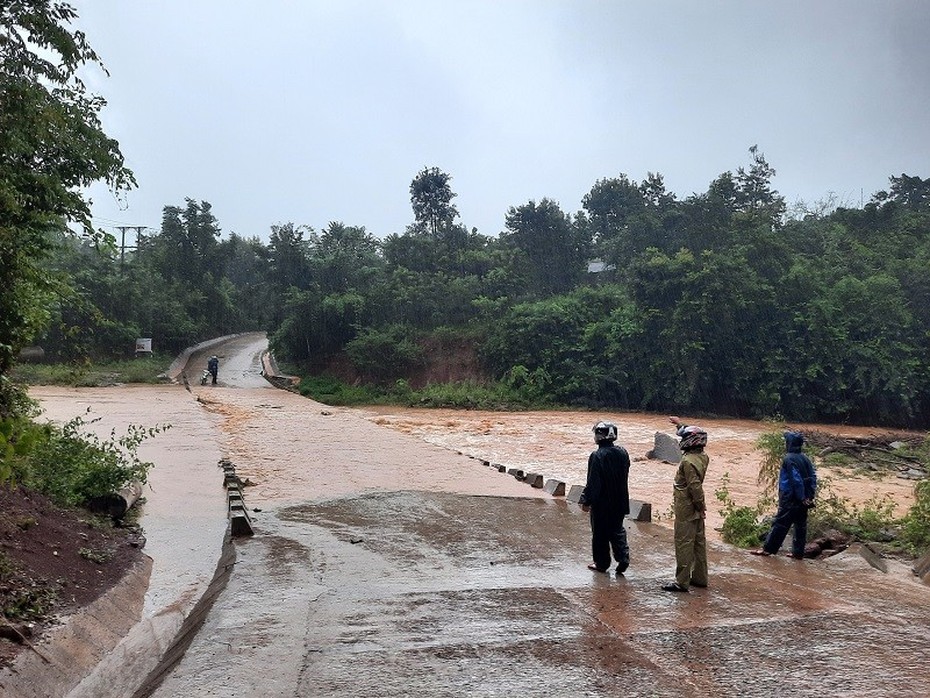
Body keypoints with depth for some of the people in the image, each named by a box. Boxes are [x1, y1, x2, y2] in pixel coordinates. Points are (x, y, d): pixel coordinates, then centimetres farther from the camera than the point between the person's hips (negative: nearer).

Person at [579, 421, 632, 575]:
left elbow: (592, 482, -19)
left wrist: (586, 501, -11)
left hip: (601, 504, -6)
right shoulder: (622, 453, -2)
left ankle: (602, 563, 18)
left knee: (600, 533, 9)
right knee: (617, 530, 19)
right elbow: (625, 476, 11)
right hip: (619, 502, 6)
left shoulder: (597, 456, -21)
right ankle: (623, 558, 8)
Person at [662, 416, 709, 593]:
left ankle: (682, 581, -1)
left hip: (686, 509, -9)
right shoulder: (703, 456, 5)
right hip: (696, 510, 9)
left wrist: (700, 506, -16)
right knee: (698, 542, 15)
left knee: (683, 544, -4)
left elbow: (695, 486, -26)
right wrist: (680, 425, 31)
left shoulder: (688, 461, -22)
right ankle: (700, 578, 25)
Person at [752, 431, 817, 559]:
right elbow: (813, 477, 8)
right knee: (800, 524, 11)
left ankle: (768, 549, 4)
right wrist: (810, 496, 6)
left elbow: (796, 480, -20)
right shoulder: (805, 459, 8)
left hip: (790, 499, -7)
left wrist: (802, 498, -15)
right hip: (804, 499, 7)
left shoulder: (789, 459, -15)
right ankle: (798, 552, 17)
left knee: (780, 523, -2)